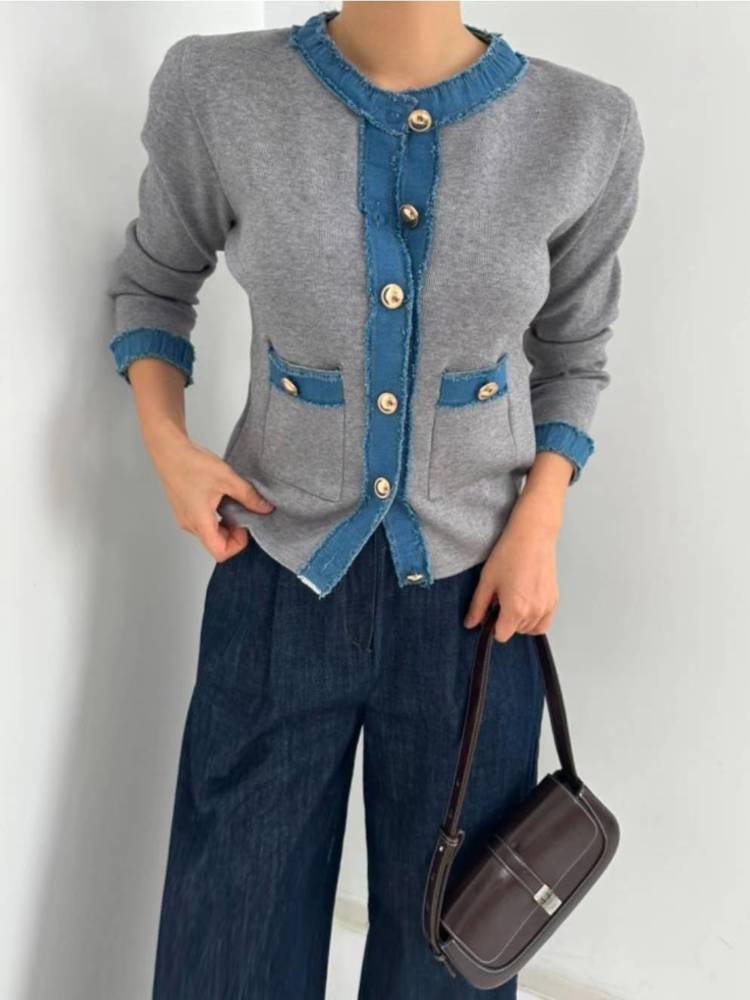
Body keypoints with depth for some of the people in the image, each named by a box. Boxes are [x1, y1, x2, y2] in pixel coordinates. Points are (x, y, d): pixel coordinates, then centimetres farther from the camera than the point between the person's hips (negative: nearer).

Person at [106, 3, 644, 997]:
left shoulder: (588, 129, -8)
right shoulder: (215, 90, -10)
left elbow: (573, 352, 6)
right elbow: (154, 279, 8)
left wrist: (539, 525, -6)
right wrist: (165, 440, -8)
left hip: (472, 577, 1)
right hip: (280, 568, 0)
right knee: (235, 912, 12)